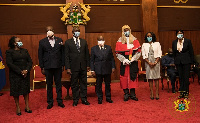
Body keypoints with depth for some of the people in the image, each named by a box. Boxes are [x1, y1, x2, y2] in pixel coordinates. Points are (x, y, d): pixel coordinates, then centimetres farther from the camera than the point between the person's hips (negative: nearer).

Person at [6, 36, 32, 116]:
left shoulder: (25, 51, 11)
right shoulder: (9, 52, -2)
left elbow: (30, 61, 6)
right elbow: (9, 63, -11)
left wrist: (26, 70, -11)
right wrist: (20, 71, -16)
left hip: (26, 73, 4)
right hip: (15, 75, -4)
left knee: (26, 90, 6)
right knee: (16, 91, 2)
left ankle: (27, 107, 14)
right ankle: (18, 108, 12)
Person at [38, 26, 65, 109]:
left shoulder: (59, 40, 6)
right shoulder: (42, 42, 4)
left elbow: (62, 53, 6)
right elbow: (40, 55, 3)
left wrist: (63, 65, 1)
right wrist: (42, 67, -2)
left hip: (58, 66, 1)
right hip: (47, 67, 0)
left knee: (58, 84, 8)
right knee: (49, 85, 8)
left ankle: (59, 101, 19)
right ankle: (50, 102, 19)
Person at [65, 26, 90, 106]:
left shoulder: (84, 42, 10)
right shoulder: (68, 42, 1)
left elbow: (87, 54, 11)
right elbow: (66, 56, -3)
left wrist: (88, 65, 6)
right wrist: (67, 68, -9)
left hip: (83, 67, 3)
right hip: (74, 67, -3)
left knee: (84, 83, 9)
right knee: (74, 84, 6)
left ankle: (84, 99, 20)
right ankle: (75, 100, 17)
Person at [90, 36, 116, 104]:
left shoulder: (108, 48, 6)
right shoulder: (94, 49, 2)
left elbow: (112, 58, 8)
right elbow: (92, 60, 3)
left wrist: (113, 67, 2)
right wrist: (92, 70, -2)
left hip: (107, 69, 1)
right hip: (98, 70, -1)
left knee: (108, 84, 10)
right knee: (98, 84, 5)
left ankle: (108, 98, 23)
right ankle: (100, 99, 17)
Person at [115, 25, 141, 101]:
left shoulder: (134, 40, 8)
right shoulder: (120, 41, 6)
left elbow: (138, 52, 3)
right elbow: (118, 53, 1)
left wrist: (133, 59, -10)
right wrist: (124, 60, -12)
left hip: (133, 63, 0)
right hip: (124, 63, 0)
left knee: (133, 77, 1)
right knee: (124, 77, -1)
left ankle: (132, 94, 11)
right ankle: (126, 94, 11)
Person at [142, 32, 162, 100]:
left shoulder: (157, 44, 7)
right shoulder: (144, 45, 9)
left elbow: (159, 54, 1)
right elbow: (144, 55, 3)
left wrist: (155, 62, -11)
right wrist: (149, 63, -9)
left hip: (156, 62, -1)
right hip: (148, 62, 1)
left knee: (156, 77, -3)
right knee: (150, 77, 0)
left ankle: (157, 93, 2)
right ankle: (151, 93, 6)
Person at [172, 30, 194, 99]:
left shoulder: (188, 41, -4)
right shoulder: (174, 42, 5)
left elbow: (191, 52, 0)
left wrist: (191, 62, -2)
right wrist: (175, 62, 11)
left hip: (186, 61, -3)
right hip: (178, 62, 3)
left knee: (186, 77, -1)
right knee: (180, 77, 9)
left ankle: (186, 93, 9)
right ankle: (181, 92, 17)